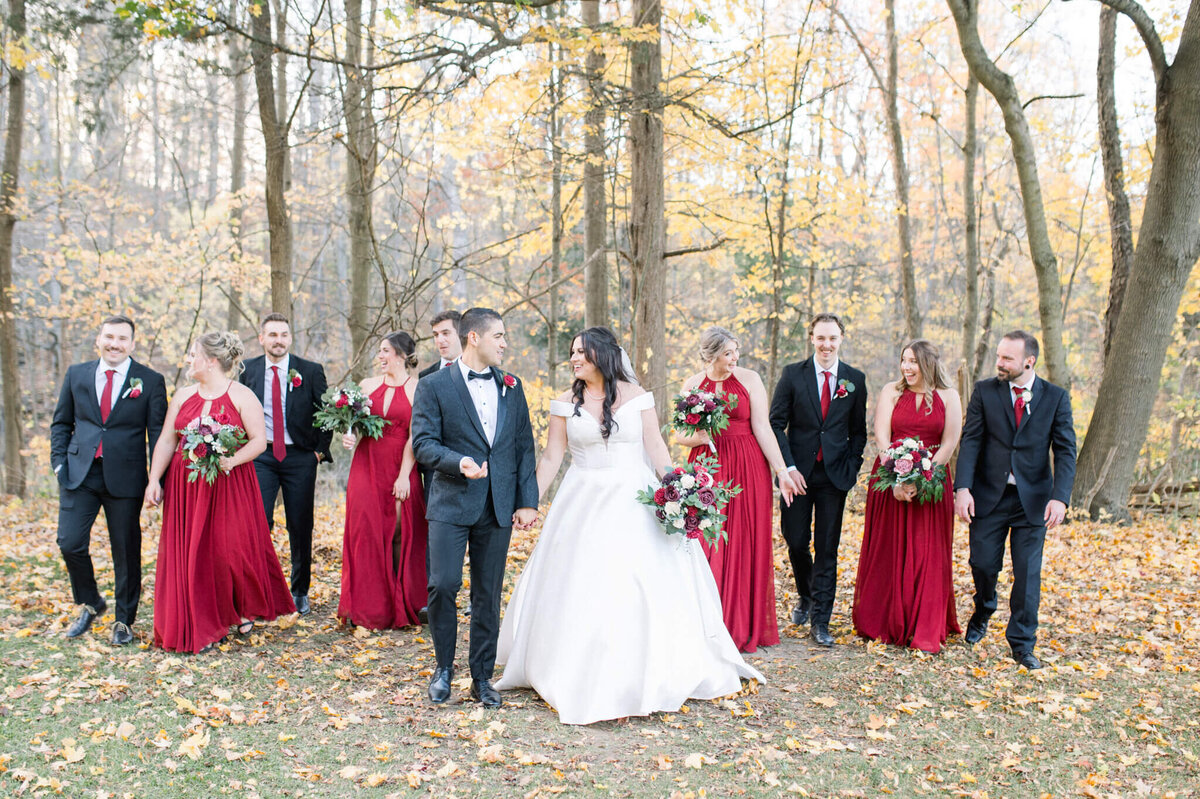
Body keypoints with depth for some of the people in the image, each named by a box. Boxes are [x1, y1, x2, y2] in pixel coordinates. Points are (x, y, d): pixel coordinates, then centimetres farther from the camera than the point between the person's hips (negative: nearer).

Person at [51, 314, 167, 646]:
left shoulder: (150, 381, -1)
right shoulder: (76, 374, 8)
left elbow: (158, 433, -1)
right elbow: (61, 423, 15)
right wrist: (59, 462, 2)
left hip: (124, 478, -2)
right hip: (80, 473, 3)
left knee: (126, 552, 5)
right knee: (70, 543, -3)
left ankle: (124, 620, 22)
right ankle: (90, 603, 24)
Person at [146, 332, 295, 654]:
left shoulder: (242, 396, -4)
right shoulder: (183, 396, 11)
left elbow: (259, 440, -9)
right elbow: (166, 441, 10)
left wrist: (231, 460, -25)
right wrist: (154, 479, 1)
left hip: (229, 486, -4)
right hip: (186, 486, 5)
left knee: (231, 550, -3)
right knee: (189, 554, 3)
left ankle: (245, 608, 24)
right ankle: (199, 628, 14)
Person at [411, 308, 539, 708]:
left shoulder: (511, 387, 11)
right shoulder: (433, 386, -1)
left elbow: (524, 446, 10)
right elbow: (423, 443, -6)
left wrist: (528, 501, 4)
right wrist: (459, 462, -24)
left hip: (499, 506, 3)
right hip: (451, 503, -3)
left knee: (488, 594, 7)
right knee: (443, 585, -8)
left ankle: (482, 678, 20)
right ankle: (444, 666, 16)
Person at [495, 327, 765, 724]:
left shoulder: (636, 395, 1)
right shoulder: (566, 402, 3)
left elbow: (656, 447, 0)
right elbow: (551, 456, 5)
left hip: (633, 501, -1)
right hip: (584, 504, 1)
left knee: (641, 584, -2)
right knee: (580, 587, 1)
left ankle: (641, 677, 13)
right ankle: (584, 679, 15)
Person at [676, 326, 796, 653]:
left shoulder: (749, 379, 1)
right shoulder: (692, 384, 6)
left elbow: (762, 428, -3)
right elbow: (681, 435, 8)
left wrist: (782, 471, -9)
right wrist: (701, 435, -14)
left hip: (747, 469, -1)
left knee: (745, 546, 2)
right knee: (706, 546, 1)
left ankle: (744, 627, 14)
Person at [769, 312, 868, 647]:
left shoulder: (855, 379, 5)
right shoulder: (793, 374, 1)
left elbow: (858, 431, 9)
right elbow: (776, 423, -2)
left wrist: (851, 468, -2)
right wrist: (789, 467, -9)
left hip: (835, 474, 0)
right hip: (799, 472, 0)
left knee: (827, 549, 3)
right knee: (796, 542, 5)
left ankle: (820, 621, 12)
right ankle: (806, 597, 34)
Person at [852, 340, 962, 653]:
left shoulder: (948, 397, 4)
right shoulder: (891, 392, 5)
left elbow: (950, 442, -4)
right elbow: (881, 436, -4)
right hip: (890, 478, 1)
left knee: (927, 554, 0)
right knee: (887, 552, 5)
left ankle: (926, 632, 7)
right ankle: (884, 624, 17)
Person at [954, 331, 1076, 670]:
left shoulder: (1056, 397, -2)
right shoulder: (984, 391, -1)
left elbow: (1065, 451, -6)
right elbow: (970, 441, -5)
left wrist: (1060, 498, -18)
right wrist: (963, 488, -17)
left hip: (1033, 499, 0)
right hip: (989, 495, 1)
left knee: (1028, 572, 2)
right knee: (983, 564, 5)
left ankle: (1022, 644, 16)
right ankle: (982, 613, 36)